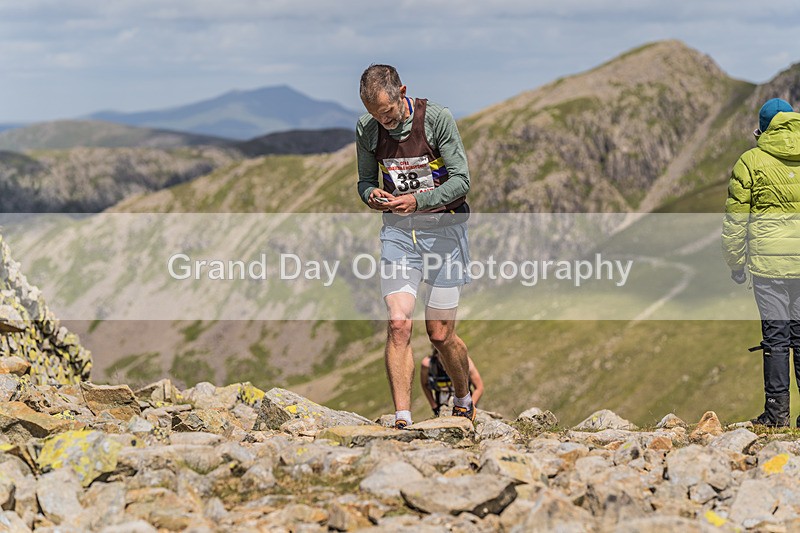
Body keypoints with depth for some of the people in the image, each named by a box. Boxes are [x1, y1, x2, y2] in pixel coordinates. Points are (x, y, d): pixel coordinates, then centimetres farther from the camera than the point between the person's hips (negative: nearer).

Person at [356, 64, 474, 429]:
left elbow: (461, 180, -13)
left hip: (442, 228, -3)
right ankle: (402, 420, -13)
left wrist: (417, 200, -27)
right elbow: (365, 179, 10)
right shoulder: (366, 129, -3)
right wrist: (371, 195, -14)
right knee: (398, 324, -14)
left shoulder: (437, 119, -14)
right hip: (397, 230, 3)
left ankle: (464, 400, 29)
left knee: (440, 334, 1)